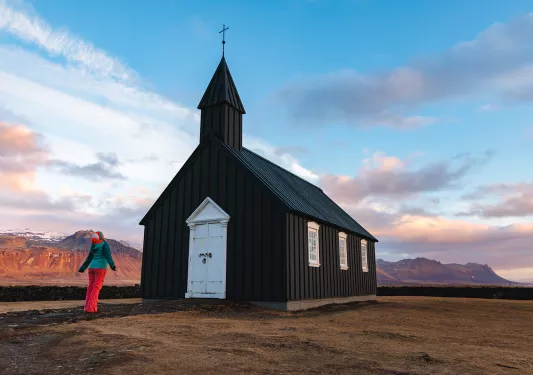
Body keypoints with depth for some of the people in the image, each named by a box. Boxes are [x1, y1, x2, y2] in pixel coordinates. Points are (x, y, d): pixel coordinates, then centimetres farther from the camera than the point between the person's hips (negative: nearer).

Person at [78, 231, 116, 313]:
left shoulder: (93, 247, 16)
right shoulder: (105, 244, -3)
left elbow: (89, 259, 20)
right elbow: (108, 256, -17)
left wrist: (82, 268, 30)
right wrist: (112, 265, -26)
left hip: (92, 268, 6)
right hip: (100, 268, -6)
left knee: (90, 287, 9)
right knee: (96, 288, -6)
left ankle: (87, 307, 5)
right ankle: (90, 308, -12)